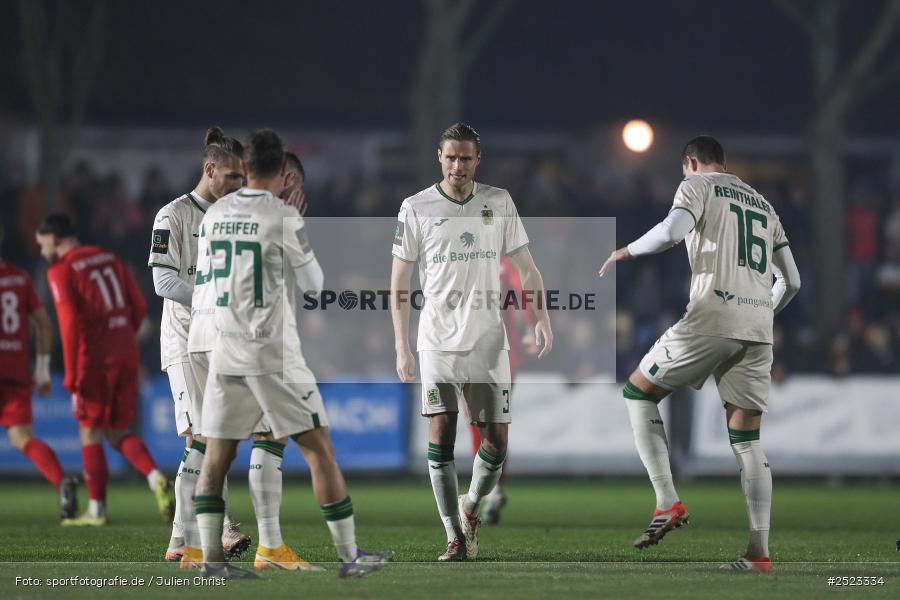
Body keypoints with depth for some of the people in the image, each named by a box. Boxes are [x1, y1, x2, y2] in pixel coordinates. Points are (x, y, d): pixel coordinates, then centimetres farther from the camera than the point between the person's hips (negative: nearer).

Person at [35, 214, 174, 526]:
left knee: (91, 433, 6)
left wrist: (71, 375, -14)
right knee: (118, 433, 13)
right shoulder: (110, 258, 14)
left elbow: (70, 323, -15)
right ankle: (156, 479, -11)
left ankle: (96, 510, 8)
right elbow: (139, 307, 11)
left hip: (94, 360, -6)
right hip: (126, 355, 6)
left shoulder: (61, 271, -6)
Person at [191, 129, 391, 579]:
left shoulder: (214, 214, 6)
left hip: (226, 351, 5)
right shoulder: (283, 217, -10)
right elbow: (313, 284, 0)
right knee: (319, 449, 1)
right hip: (274, 354, -5)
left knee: (216, 457, 9)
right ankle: (350, 557, 3)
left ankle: (211, 560, 4)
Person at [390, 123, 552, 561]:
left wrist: (541, 318, -1)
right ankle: (455, 537, -6)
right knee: (441, 433, -11)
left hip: (488, 341, 2)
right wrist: (401, 347, -4)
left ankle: (470, 507, 29)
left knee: (495, 442, 1)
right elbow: (399, 284, 2)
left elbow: (525, 266, 11)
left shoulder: (499, 203, 6)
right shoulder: (416, 209, 0)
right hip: (438, 340, -2)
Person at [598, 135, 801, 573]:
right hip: (759, 329, 6)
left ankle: (668, 503, -2)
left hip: (713, 315, -6)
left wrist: (625, 252, 0)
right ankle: (759, 551, -1)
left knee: (638, 393, 11)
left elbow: (672, 231, -15)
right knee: (746, 440, 8)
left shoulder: (698, 186, 6)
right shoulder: (763, 205, 26)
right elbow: (791, 281, 25)